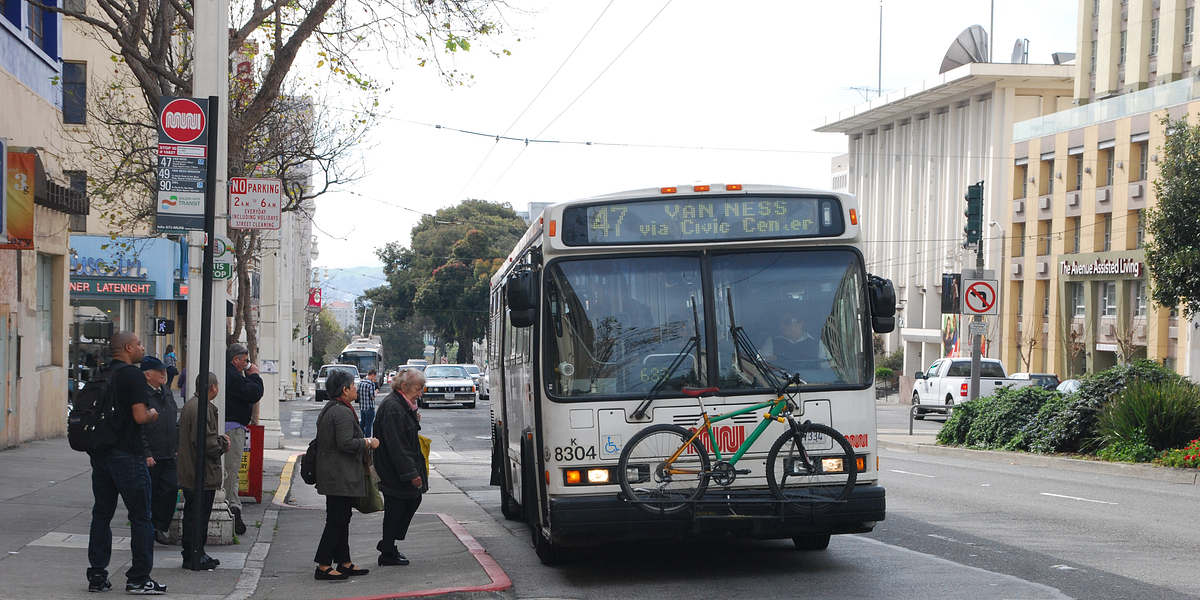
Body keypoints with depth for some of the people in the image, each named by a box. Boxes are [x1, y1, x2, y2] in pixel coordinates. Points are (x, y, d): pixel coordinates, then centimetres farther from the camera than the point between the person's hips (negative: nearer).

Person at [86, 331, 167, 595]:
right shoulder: (133, 374, -12)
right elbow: (140, 416, -18)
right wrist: (153, 413, 1)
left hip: (99, 453, 7)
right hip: (127, 454, -7)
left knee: (101, 514, 11)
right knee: (140, 517, 1)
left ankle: (97, 576, 11)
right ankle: (139, 578, 2)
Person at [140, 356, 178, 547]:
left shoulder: (167, 392, 13)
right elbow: (138, 428, -15)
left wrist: (177, 446, 16)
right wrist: (146, 454, -18)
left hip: (168, 454, 7)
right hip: (150, 457, -7)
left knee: (170, 490, 0)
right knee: (147, 495, 3)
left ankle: (158, 527, 13)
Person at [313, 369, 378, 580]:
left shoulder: (328, 410, 16)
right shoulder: (342, 412, -18)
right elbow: (346, 443, -25)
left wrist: (364, 442, 21)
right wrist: (368, 443, -11)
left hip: (332, 475, 11)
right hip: (341, 477, -11)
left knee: (341, 519, 15)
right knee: (337, 521, -7)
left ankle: (343, 562, 20)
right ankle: (323, 566, -5)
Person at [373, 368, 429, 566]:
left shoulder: (403, 405, 12)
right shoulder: (393, 408, -22)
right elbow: (396, 444, -26)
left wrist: (415, 421, 7)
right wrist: (411, 473, -25)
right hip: (394, 473, -11)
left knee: (413, 500, 16)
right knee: (395, 509, -1)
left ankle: (387, 544, 25)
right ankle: (388, 554, 11)